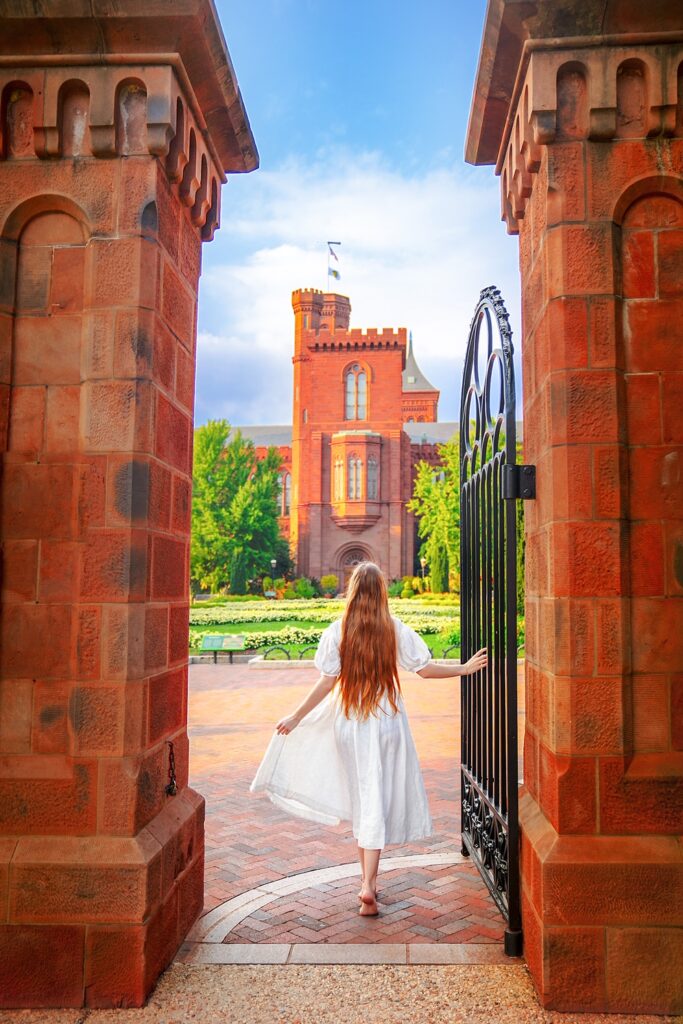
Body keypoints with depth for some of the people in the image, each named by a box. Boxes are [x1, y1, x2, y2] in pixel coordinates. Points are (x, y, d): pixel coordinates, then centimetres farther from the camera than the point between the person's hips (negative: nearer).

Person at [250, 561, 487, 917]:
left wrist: (295, 717, 4)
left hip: (348, 724, 1)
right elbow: (425, 669, -3)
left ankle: (368, 879, 25)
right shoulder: (395, 629, -6)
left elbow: (327, 682, -6)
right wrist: (465, 669, 12)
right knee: (378, 803, 2)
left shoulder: (337, 631, -5)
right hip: (386, 723, -1)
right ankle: (368, 884, -8)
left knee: (360, 799, 15)